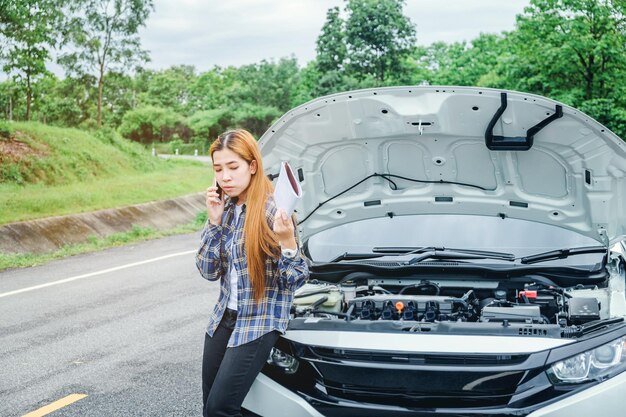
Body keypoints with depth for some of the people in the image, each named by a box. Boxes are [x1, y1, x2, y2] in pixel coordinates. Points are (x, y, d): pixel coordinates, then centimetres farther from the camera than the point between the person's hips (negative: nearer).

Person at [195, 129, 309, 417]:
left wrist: (288, 242, -32)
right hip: (224, 318, 7)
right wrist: (215, 222, -8)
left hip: (260, 323, -7)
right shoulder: (225, 209, 4)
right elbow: (208, 271, 1)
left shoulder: (273, 210, -16)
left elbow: (296, 280, -13)